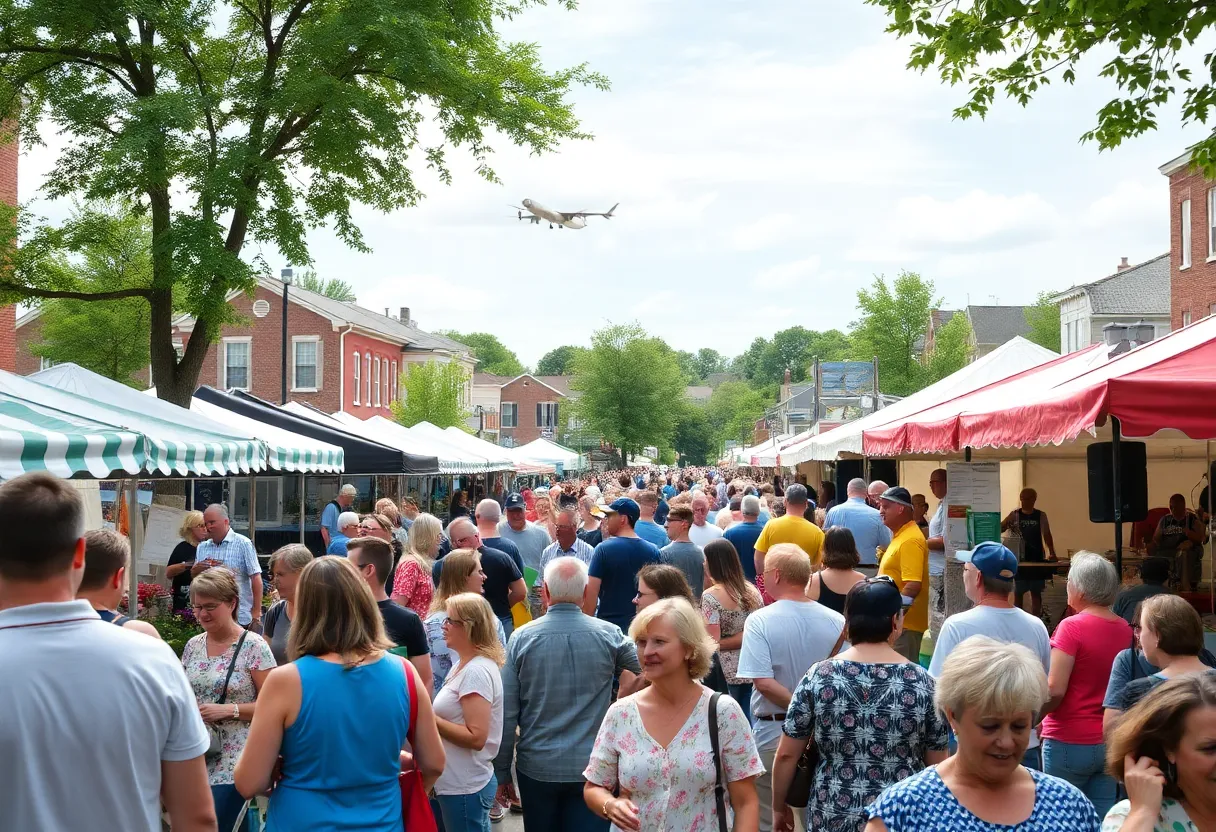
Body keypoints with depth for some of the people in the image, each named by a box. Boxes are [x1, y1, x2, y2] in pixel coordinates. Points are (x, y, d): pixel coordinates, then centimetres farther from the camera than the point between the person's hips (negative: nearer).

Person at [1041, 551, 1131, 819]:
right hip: (1110, 742, 6)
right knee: (1102, 819, 9)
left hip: (1069, 742, -6)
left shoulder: (1072, 627, -14)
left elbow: (1055, 690, -18)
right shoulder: (1125, 629, 4)